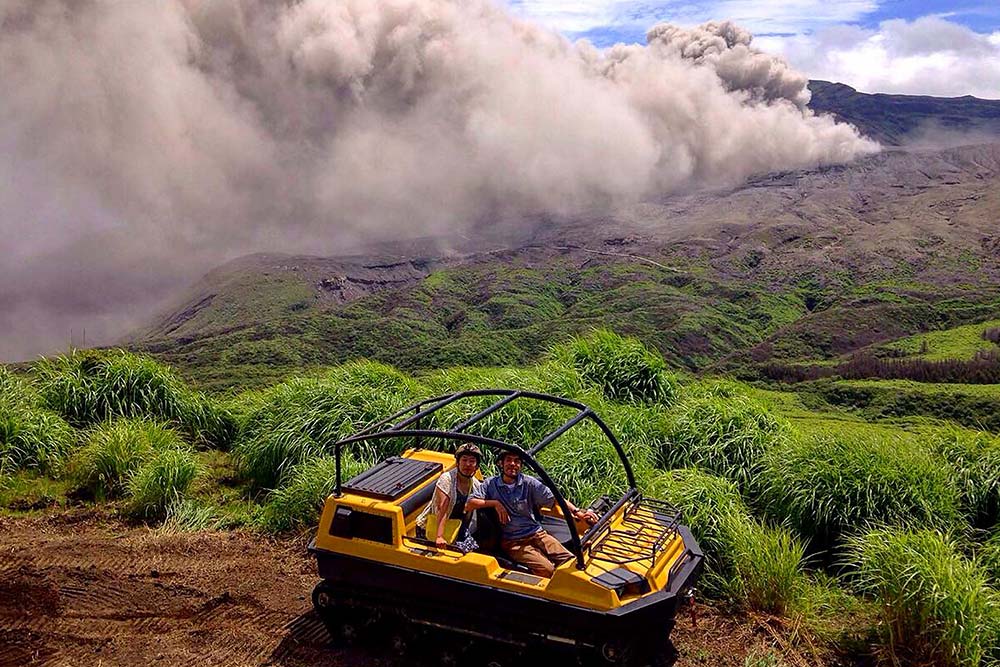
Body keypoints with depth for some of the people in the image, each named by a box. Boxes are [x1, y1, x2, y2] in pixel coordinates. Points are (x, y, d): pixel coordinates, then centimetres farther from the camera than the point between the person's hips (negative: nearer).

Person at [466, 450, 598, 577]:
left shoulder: (529, 483, 4)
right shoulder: (491, 484, 3)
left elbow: (554, 498, -5)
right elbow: (469, 505, -3)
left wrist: (577, 512, -19)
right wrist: (495, 503, -12)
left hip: (537, 534, 3)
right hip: (512, 542, -3)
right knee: (547, 569, -26)